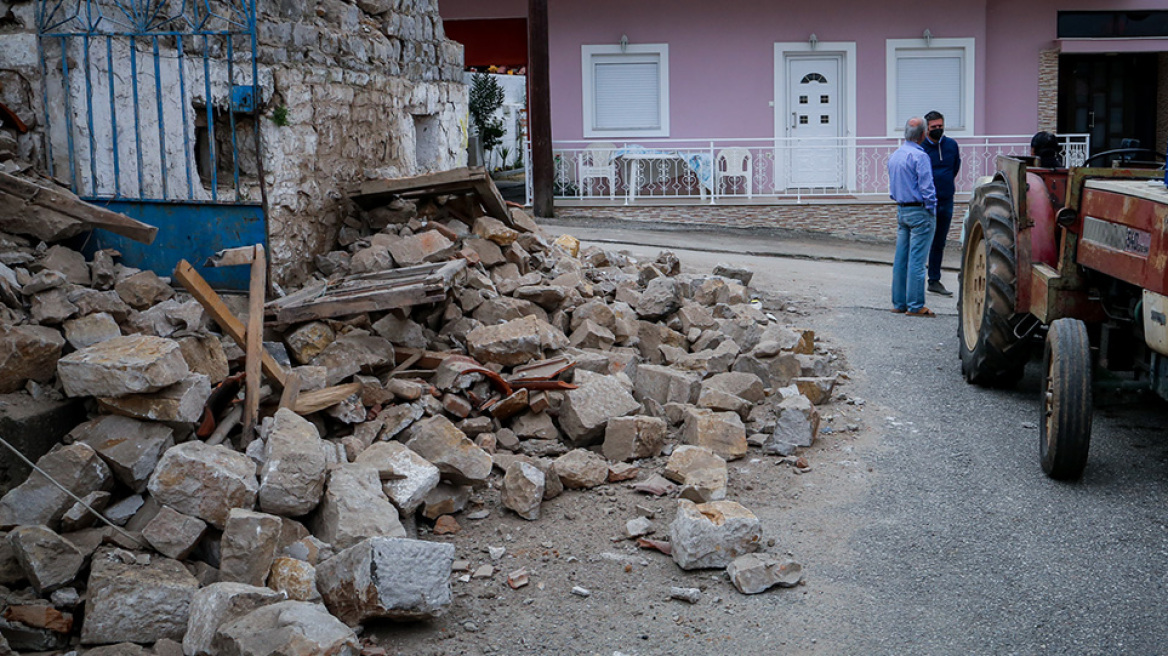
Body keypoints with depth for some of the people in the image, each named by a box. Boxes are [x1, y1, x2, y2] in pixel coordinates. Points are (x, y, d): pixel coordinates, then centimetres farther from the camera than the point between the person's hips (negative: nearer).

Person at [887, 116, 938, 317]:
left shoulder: (894, 156, 12)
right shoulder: (919, 156, -14)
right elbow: (926, 188, -16)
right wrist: (932, 212, -8)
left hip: (902, 210, 8)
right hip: (919, 212, -8)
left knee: (901, 258, 10)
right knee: (917, 259, -6)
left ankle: (899, 303, 15)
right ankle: (915, 306, -4)